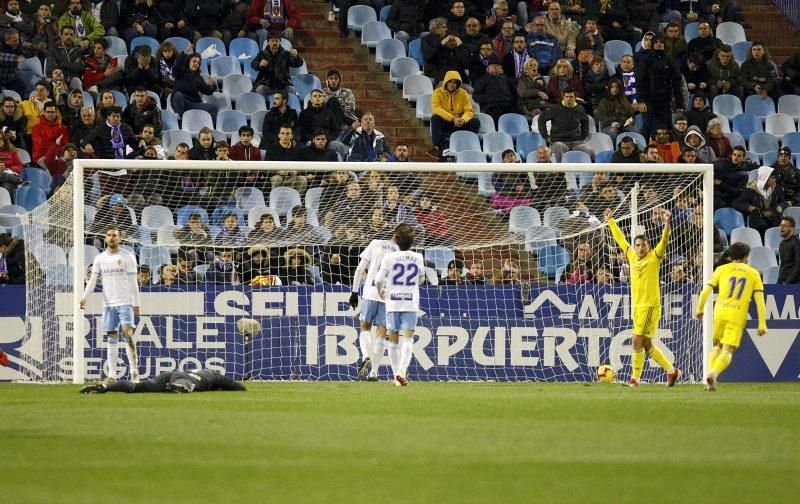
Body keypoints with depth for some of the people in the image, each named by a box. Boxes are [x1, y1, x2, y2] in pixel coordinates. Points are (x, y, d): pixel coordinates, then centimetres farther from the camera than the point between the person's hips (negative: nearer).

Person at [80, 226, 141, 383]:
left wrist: (136, 304, -3)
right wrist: (84, 297, -9)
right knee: (111, 337, 3)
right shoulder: (100, 258, 9)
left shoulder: (127, 257, 0)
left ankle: (134, 371, -13)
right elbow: (93, 280, 5)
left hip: (125, 302, -4)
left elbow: (133, 282, 0)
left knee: (127, 332, -16)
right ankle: (112, 374, 5)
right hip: (108, 303, 4)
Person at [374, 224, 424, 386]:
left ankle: (396, 374, 15)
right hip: (411, 303, 0)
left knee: (393, 339, 11)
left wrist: (380, 292, 7)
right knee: (407, 338, -4)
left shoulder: (389, 257, -6)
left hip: (392, 302, 0)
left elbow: (379, 279, -13)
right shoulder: (418, 258, 1)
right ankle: (402, 371, -24)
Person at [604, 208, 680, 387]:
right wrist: (610, 221, 31)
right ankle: (671, 370, 21)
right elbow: (620, 239, 25)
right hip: (637, 305, 7)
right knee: (647, 345, 10)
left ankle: (635, 378, -7)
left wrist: (667, 224, -31)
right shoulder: (632, 256, 13)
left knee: (637, 341, -11)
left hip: (650, 305, -7)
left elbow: (664, 240, -16)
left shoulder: (654, 257, -3)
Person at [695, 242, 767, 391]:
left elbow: (705, 291, 7)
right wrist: (762, 324, 2)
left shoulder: (722, 269, 12)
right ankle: (714, 374, -29)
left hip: (720, 312, 2)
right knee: (727, 351, -3)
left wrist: (700, 309, 22)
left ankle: (711, 372, 3)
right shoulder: (753, 273, 11)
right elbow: (760, 299, 4)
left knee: (717, 346, 22)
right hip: (738, 316, -2)